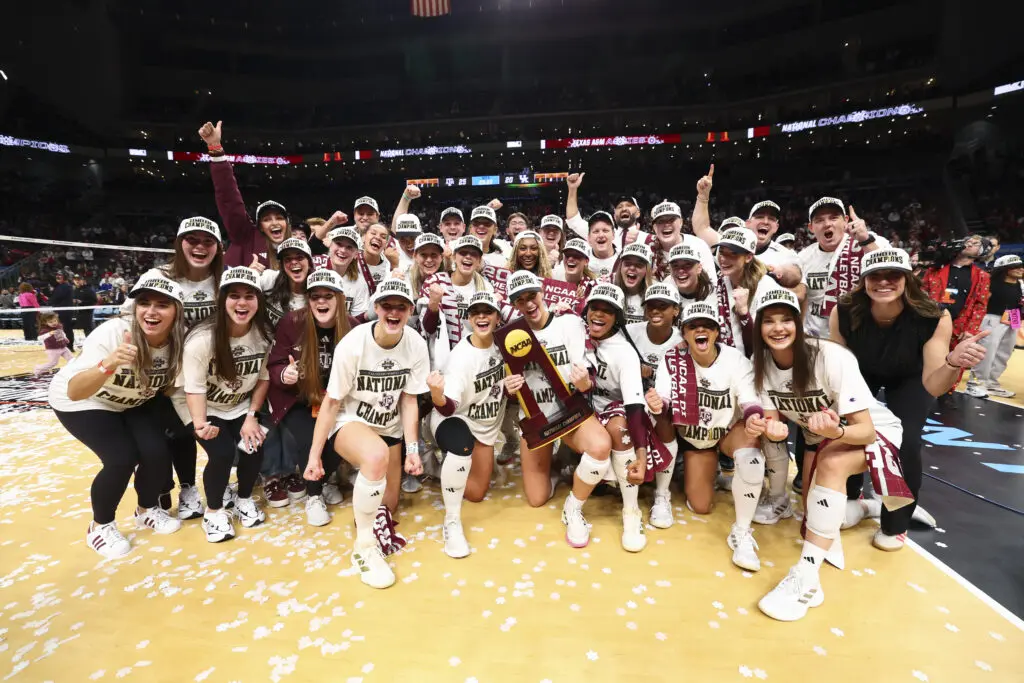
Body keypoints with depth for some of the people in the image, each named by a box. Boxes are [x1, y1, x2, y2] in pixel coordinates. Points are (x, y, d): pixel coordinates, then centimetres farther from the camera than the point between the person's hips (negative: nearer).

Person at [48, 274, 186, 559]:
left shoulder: (181, 338, -24)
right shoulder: (112, 333, -35)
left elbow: (176, 382, -4)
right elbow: (74, 392, -41)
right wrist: (107, 366, -57)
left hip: (135, 403, 4)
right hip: (83, 402, -3)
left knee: (157, 453, -13)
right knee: (122, 459, -19)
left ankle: (147, 510, 18)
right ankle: (100, 526, 9)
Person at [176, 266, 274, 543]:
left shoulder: (264, 334, -14)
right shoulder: (201, 339, -27)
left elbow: (264, 377, -5)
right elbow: (194, 389, -23)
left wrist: (252, 416, -11)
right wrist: (200, 424, -39)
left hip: (240, 406, 4)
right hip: (202, 407, -3)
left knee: (255, 446, -17)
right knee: (222, 452, -23)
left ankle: (245, 500, 13)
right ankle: (214, 511, 6)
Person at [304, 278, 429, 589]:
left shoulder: (416, 346, -16)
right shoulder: (352, 344, -25)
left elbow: (409, 400, -7)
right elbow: (331, 402, -16)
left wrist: (412, 450, -13)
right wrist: (314, 455, -12)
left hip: (389, 427, 4)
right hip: (350, 422, -4)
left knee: (387, 506, 12)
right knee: (377, 456, -39)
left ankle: (360, 475, 46)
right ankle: (364, 545, -18)